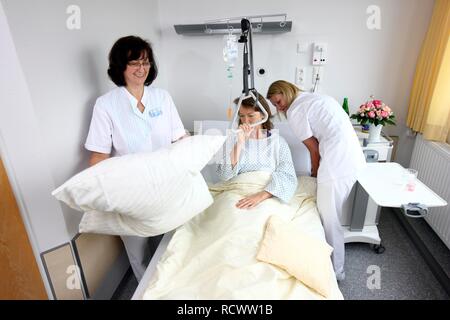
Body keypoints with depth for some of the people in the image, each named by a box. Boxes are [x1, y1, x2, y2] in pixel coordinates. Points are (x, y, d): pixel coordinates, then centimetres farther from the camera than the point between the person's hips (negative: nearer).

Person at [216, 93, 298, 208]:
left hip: (268, 197, -1)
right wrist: (240, 143, -10)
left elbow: (287, 177, -7)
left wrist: (261, 195, -22)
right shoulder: (233, 140, 10)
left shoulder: (278, 142, 7)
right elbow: (225, 176, -2)